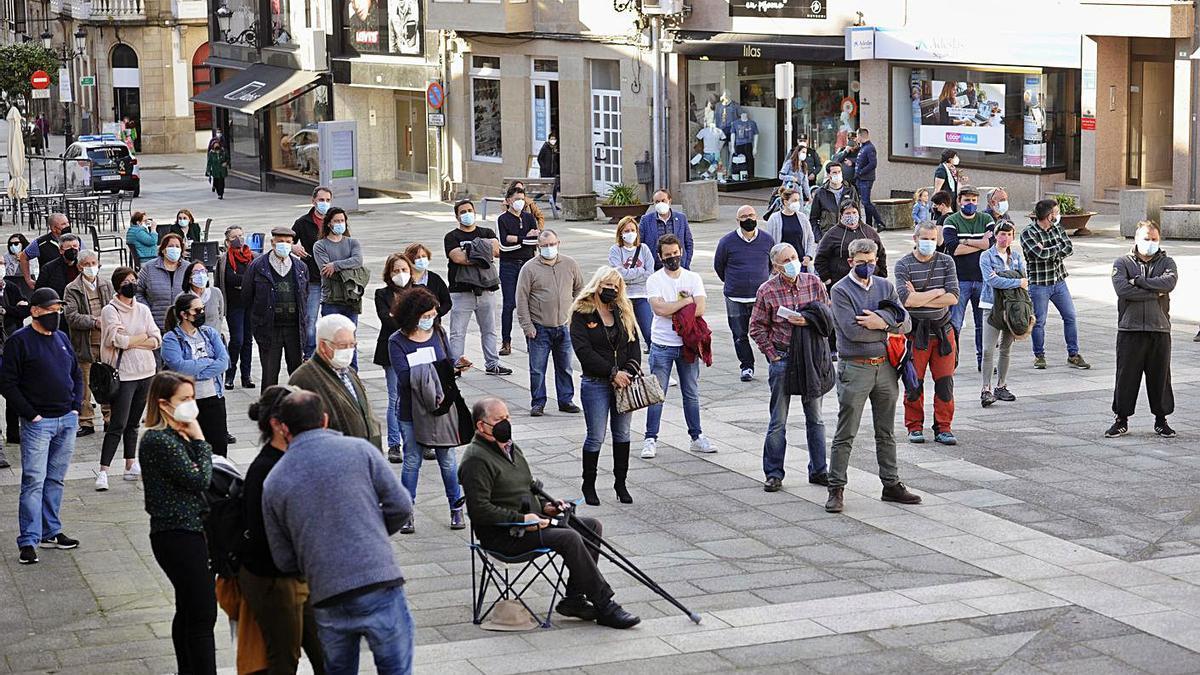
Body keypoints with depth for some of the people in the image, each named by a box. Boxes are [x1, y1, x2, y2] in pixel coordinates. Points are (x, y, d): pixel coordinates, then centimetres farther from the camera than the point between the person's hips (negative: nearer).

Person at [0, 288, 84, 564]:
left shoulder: (62, 338, 12)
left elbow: (77, 375, 22)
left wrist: (76, 406, 8)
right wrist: (30, 414, -13)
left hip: (67, 420, 6)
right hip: (38, 422, -6)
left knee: (55, 479, 12)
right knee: (34, 481, -8)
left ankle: (51, 532, 21)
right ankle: (28, 542, -7)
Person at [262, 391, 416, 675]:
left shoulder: (273, 482, 7)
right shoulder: (359, 450, 1)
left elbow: (284, 560, 9)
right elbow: (400, 506, 0)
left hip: (327, 600, 2)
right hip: (380, 586, -2)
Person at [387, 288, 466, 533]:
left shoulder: (437, 333, 2)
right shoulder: (397, 342, -10)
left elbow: (447, 364, 10)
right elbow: (404, 377, -20)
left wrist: (455, 366, -14)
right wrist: (437, 368, -28)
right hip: (411, 411, -3)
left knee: (447, 459, 8)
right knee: (412, 461, 4)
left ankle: (456, 508, 20)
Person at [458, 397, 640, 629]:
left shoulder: (510, 447, 18)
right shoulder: (476, 460, -13)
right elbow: (479, 510, -21)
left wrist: (544, 506, 8)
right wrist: (521, 519, -22)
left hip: (529, 521, 10)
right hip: (502, 536, -10)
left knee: (591, 527, 0)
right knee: (569, 538, -26)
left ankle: (574, 599, -3)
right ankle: (605, 607, -21)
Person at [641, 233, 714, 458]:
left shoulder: (693, 278, 3)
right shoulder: (654, 280, -3)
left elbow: (699, 309, -10)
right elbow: (659, 308, -19)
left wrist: (672, 310, -14)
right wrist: (687, 300, -12)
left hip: (687, 344, 2)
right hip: (661, 345, -2)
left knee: (692, 393, 12)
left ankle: (696, 436, 21)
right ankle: (651, 439, 5)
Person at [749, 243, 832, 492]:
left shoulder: (814, 283, 1)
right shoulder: (766, 291, -5)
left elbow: (827, 315, 6)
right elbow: (757, 328, 1)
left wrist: (808, 320, -14)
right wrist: (772, 355, -6)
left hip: (811, 357, 2)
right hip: (782, 357, -2)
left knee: (815, 417, 11)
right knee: (778, 420, 2)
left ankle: (819, 470, 20)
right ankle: (774, 474, 10)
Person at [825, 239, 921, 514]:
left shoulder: (885, 286, 9)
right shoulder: (841, 291, -7)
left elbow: (906, 323, 2)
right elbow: (852, 330, -19)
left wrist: (881, 320, -15)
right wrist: (887, 326, -8)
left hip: (885, 366, 5)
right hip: (855, 368, -5)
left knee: (886, 432, 14)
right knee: (845, 434, -2)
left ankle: (891, 485, 23)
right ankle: (836, 489, 4)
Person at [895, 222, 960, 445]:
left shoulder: (946, 262, 4)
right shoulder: (903, 265, -3)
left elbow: (953, 298, -7)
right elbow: (906, 300, -18)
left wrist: (919, 299, -11)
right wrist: (938, 292, -10)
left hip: (943, 330, 2)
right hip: (916, 332, -2)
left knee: (944, 381, 3)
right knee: (914, 382, 3)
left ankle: (943, 427, 12)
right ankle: (915, 427, 15)